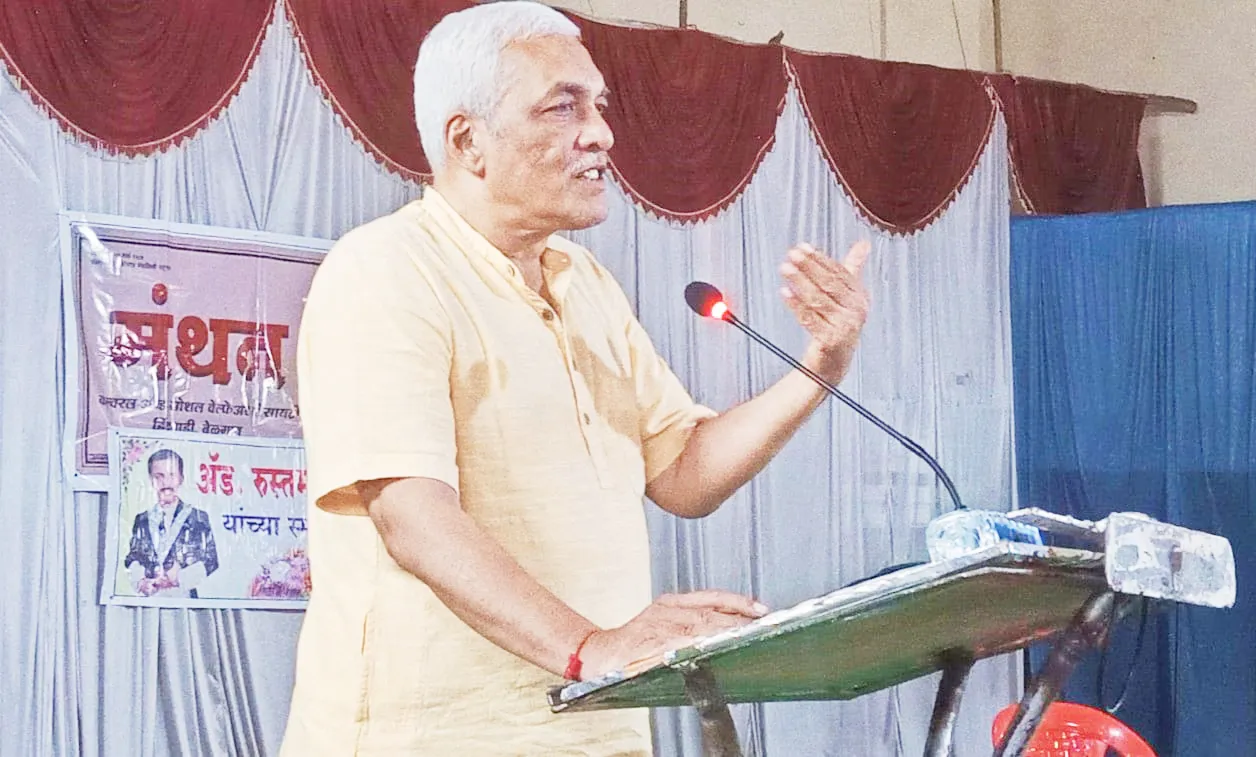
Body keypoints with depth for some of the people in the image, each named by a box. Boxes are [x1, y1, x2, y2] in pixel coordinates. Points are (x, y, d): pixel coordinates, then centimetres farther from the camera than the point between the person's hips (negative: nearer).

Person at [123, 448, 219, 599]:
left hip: (183, 599, -2)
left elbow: (211, 561, 5)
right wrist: (140, 581, -4)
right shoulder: (142, 521, 17)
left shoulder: (199, 518, 8)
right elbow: (132, 558, 17)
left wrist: (178, 578, -8)